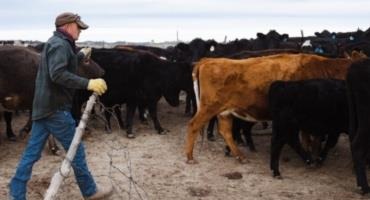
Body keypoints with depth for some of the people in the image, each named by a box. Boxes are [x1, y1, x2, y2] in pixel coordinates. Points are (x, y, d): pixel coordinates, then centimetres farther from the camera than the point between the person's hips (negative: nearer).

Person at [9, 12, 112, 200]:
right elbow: (58, 74, -28)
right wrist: (88, 83, -31)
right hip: (55, 108, -10)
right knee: (76, 150, 3)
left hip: (43, 106, 10)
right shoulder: (60, 44, -14)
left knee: (32, 153, 10)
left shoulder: (54, 42, 18)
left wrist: (81, 55, 42)